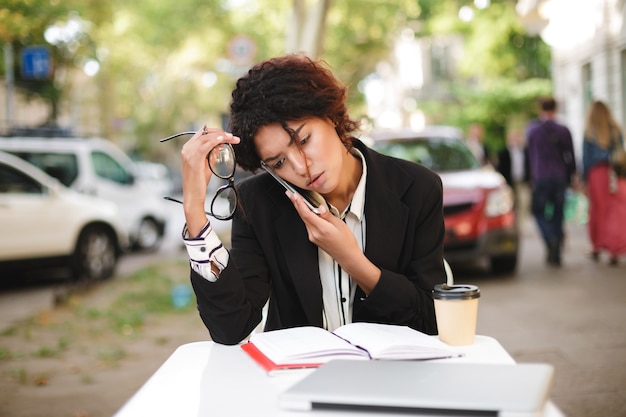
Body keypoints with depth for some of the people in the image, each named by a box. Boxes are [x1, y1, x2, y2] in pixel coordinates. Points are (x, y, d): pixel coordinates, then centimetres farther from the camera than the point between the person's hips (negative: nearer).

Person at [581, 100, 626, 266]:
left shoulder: (589, 134, -3)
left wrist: (584, 181, 3)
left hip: (596, 173, -1)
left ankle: (597, 248, 19)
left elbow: (586, 158, -2)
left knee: (597, 211, 10)